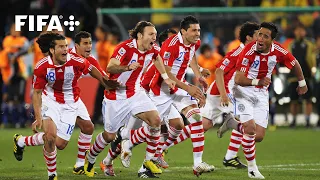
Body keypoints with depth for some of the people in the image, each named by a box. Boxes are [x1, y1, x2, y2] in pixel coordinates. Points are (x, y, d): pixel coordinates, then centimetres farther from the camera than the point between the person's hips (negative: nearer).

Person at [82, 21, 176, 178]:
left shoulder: (153, 49, -4)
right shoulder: (125, 47, -25)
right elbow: (110, 68, -37)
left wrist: (166, 77, 21)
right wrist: (128, 67, -53)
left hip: (135, 93, 6)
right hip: (116, 95, -6)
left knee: (155, 121, -15)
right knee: (109, 135, 4)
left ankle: (149, 161, 0)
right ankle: (89, 159, 32)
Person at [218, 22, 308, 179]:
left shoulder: (278, 51, -12)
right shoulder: (249, 51, -24)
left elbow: (295, 64, 10)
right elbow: (238, 79, -26)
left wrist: (302, 83, 22)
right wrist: (258, 81, -39)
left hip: (261, 94, 4)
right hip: (244, 91, -4)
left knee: (259, 136, -2)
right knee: (250, 128, -20)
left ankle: (233, 124, 28)